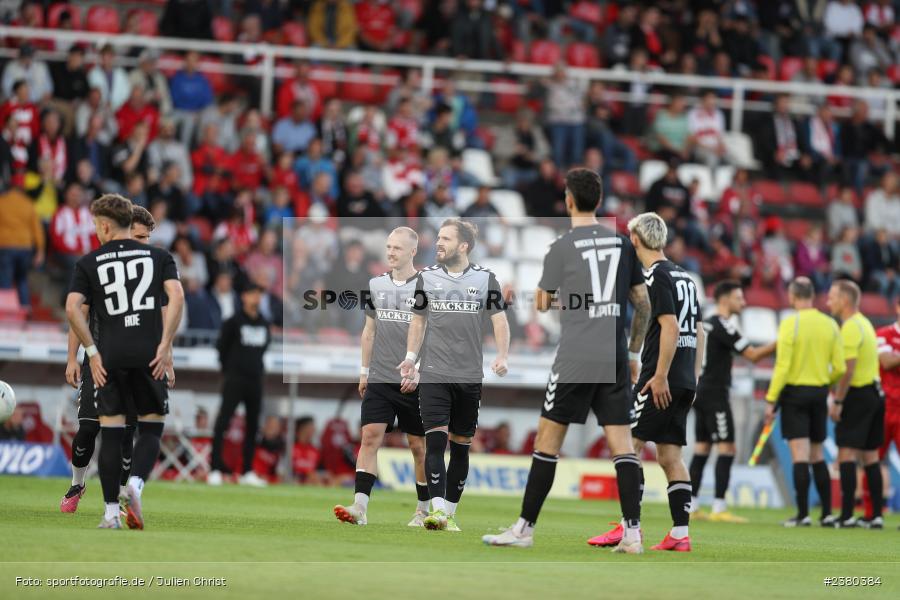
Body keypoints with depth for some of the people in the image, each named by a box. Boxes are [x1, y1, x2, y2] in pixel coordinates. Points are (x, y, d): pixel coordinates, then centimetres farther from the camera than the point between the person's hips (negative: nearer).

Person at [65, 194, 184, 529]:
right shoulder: (158, 257, 10)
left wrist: (92, 351, -1)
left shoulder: (89, 262, 8)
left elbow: (72, 308, -5)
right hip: (149, 356, 0)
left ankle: (111, 513, 3)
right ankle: (135, 484, -17)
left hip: (110, 357, 0)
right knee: (151, 429, 9)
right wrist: (165, 345, -6)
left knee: (110, 434, 5)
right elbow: (176, 297, -5)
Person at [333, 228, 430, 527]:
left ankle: (424, 510, 19)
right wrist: (364, 371, 14)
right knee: (370, 437, -10)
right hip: (379, 379, 3)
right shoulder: (376, 285, 9)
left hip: (414, 383, -3)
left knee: (419, 446, 6)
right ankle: (360, 508, -16)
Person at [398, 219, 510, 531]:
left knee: (461, 446, 7)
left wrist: (502, 356, -16)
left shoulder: (485, 279, 2)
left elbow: (500, 320, 1)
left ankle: (449, 513, 15)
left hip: (470, 377, 0)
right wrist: (410, 357, 4)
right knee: (435, 439, -15)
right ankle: (437, 509, -21)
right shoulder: (427, 278, 6)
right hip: (433, 374, 0)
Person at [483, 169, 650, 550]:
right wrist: (633, 353, 20)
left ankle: (525, 528, 5)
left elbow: (542, 304, 7)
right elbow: (643, 305, 12)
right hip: (614, 360, 4)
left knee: (548, 440, 2)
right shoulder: (622, 244, 8)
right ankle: (632, 530, -6)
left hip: (575, 358, -4)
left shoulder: (561, 249, -5)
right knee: (622, 443, 2)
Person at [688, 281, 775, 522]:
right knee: (726, 449, -9)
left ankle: (691, 506, 8)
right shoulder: (723, 326, -13)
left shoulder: (706, 324, 15)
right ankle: (719, 508, -14)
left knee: (702, 448, 9)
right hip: (715, 394, -9)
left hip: (701, 391, 9)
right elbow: (753, 355, -16)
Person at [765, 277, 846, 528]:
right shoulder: (830, 325, 3)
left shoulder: (790, 324, -12)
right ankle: (827, 513, 11)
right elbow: (839, 368, 2)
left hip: (794, 392, -5)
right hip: (820, 394, 5)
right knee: (817, 456, 13)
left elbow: (782, 366, -16)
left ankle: (803, 514, -7)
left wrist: (771, 400, -11)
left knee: (800, 455, -5)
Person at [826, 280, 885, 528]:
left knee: (846, 453, -9)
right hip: (874, 393, 10)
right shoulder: (864, 323, 16)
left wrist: (837, 401, -18)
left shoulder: (851, 328, -15)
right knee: (870, 456, 10)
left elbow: (848, 369, -21)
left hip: (857, 395, -9)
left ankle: (846, 516, -14)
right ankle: (876, 515, 9)